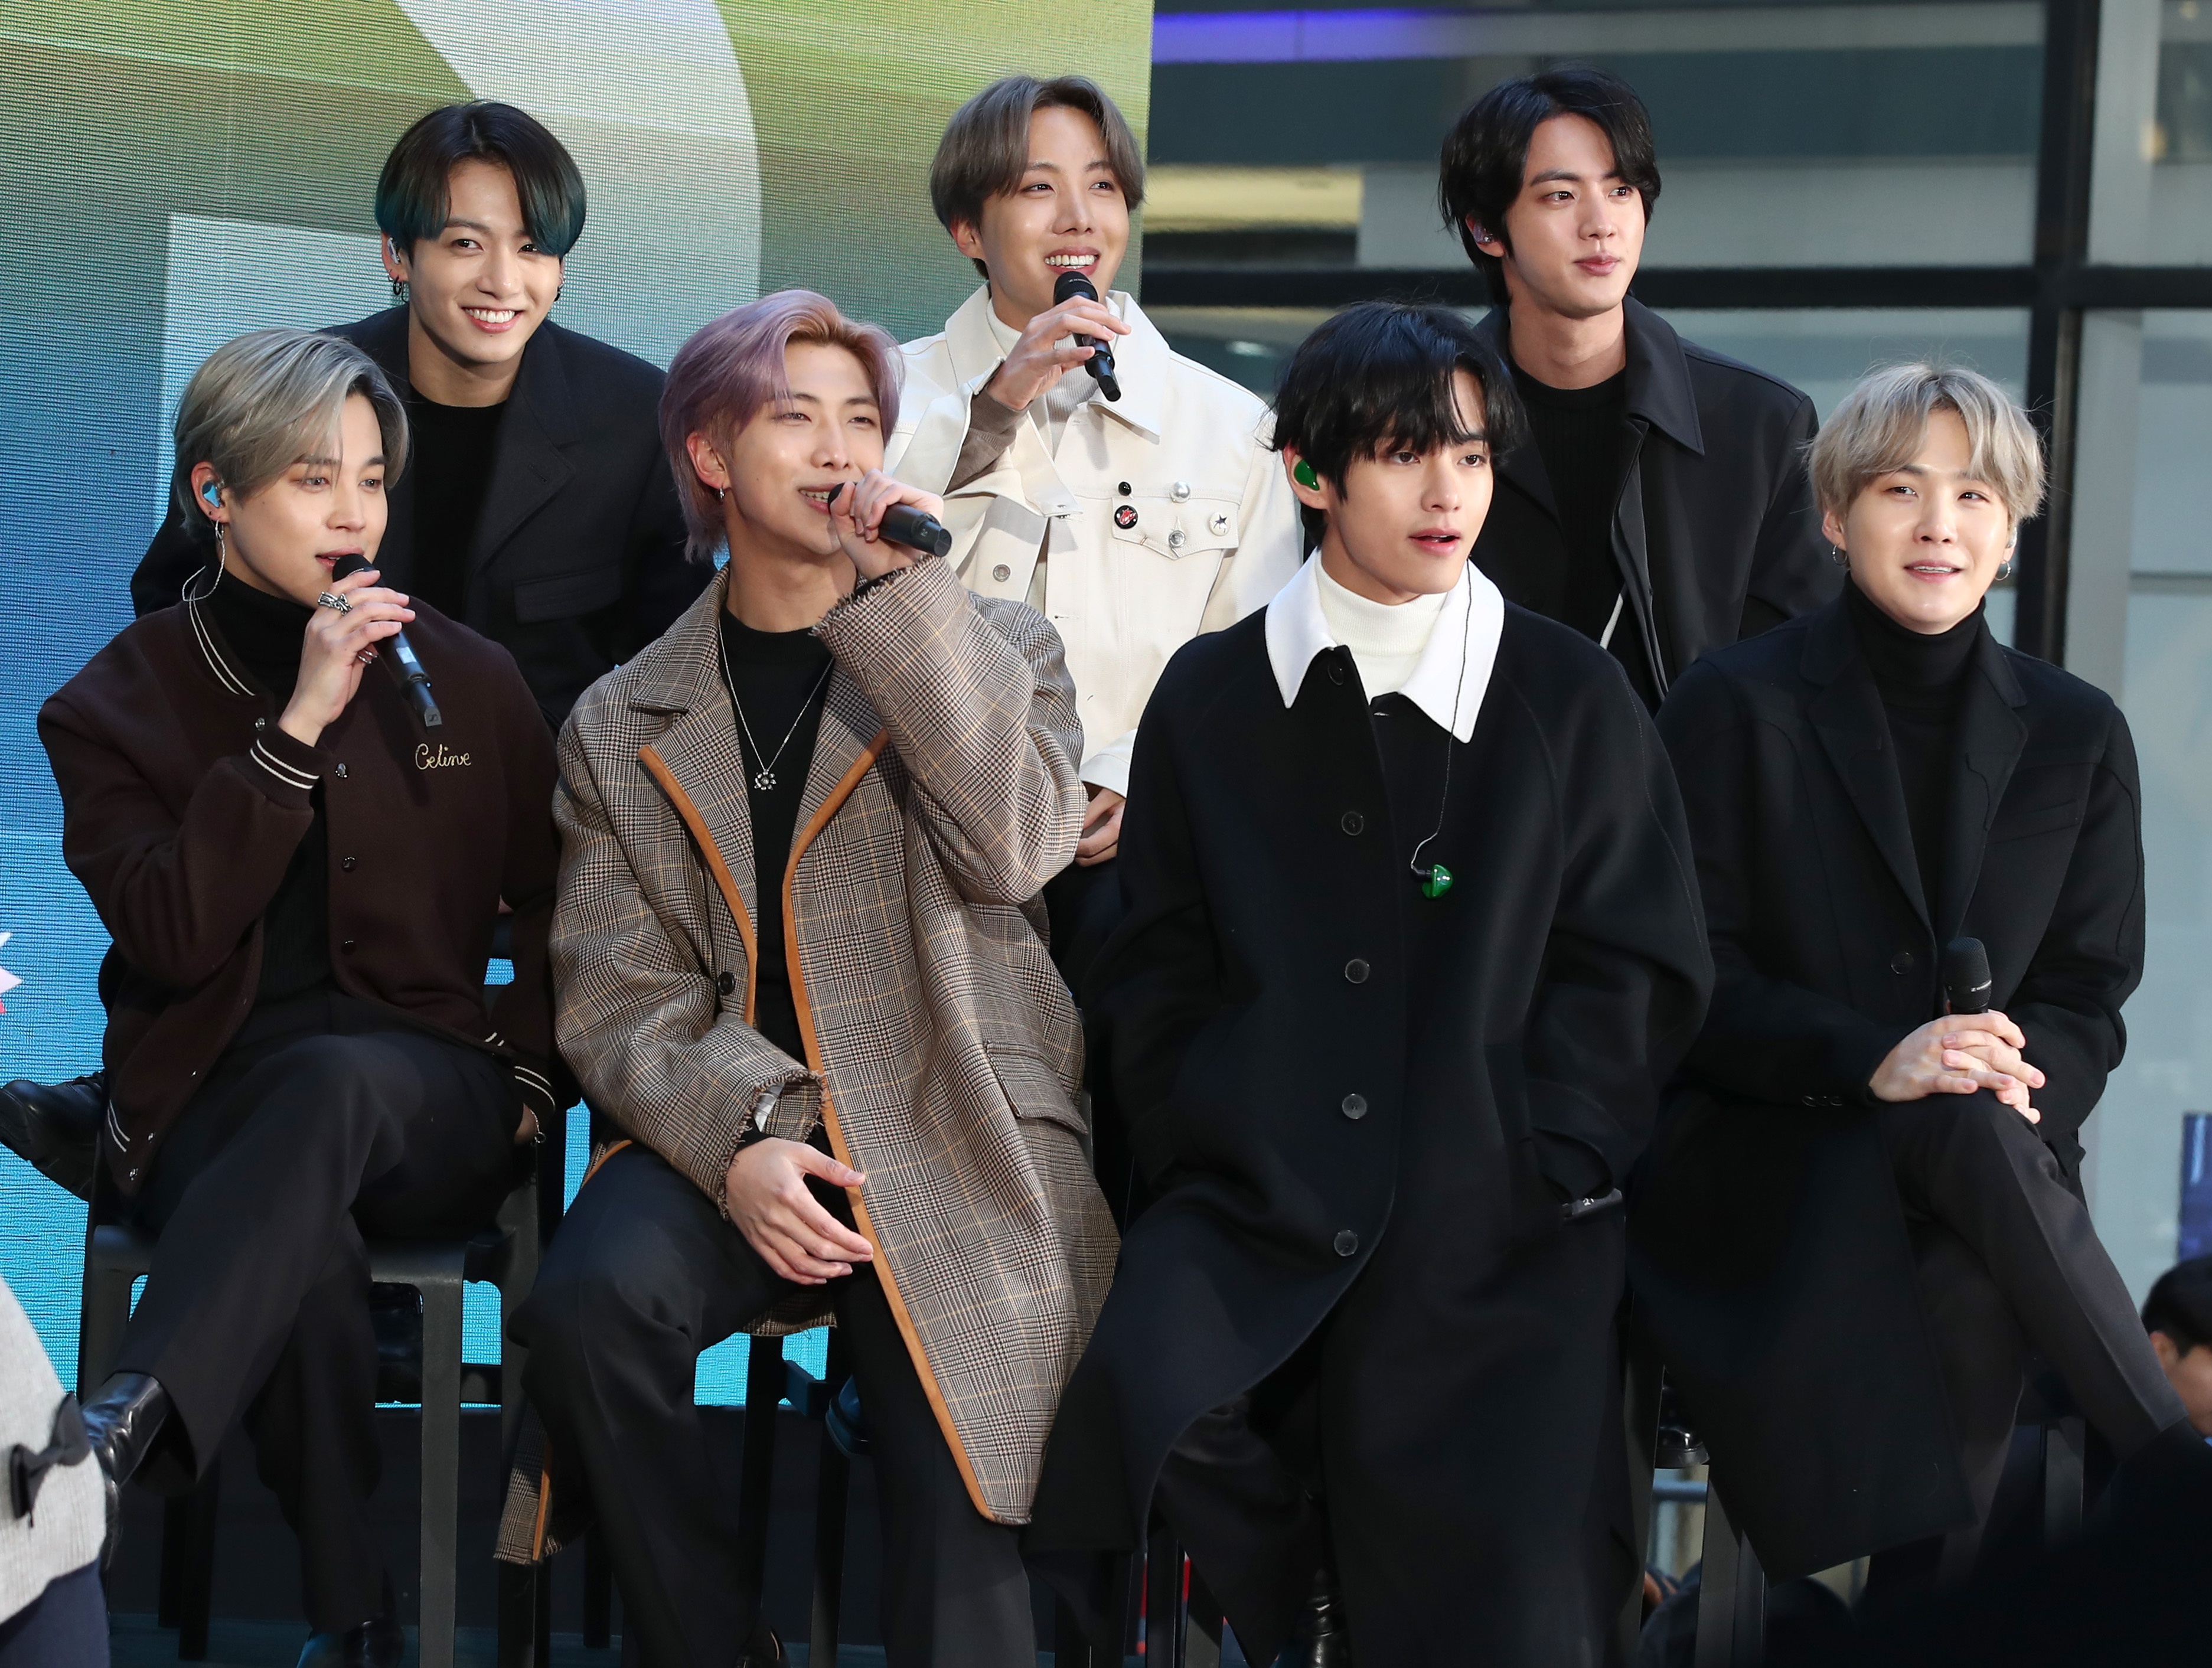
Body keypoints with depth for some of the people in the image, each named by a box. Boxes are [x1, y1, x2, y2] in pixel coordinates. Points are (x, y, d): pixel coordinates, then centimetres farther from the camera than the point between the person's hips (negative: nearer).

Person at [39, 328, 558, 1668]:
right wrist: (300, 727, -15)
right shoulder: (118, 704, 5)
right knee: (312, 1257, -39)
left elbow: (553, 899, 19)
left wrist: (533, 1074, 3)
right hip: (208, 1112, -1)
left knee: (333, 1077, -39)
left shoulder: (468, 679, 12)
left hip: (426, 1102, 1)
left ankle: (125, 1430, -56)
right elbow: (171, 935, -10)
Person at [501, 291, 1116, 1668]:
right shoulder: (623, 728, 14)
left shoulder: (994, 648, 12)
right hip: (725, 1136, 2)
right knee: (588, 1303, -29)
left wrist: (907, 590, -10)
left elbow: (1016, 847, -8)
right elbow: (621, 995, 5)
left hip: (955, 1148, -1)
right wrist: (735, 1139, -15)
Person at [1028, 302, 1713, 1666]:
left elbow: (1633, 971, 6)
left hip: (1496, 1221, -1)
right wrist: (1212, 1162, -3)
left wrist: (1532, 1172, -5)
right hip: (1257, 1203, 1)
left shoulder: (1573, 700, 7)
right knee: (1145, 1386, -28)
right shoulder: (1211, 699, 11)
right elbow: (1158, 976, 10)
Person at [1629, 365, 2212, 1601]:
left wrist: (2021, 1079, -15)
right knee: (1964, 1137, -35)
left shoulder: (2076, 733, 12)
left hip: (1974, 1163, 3)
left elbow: (2089, 991, 10)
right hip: (1763, 1163, -2)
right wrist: (1869, 1063, -22)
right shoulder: (1734, 708, 2)